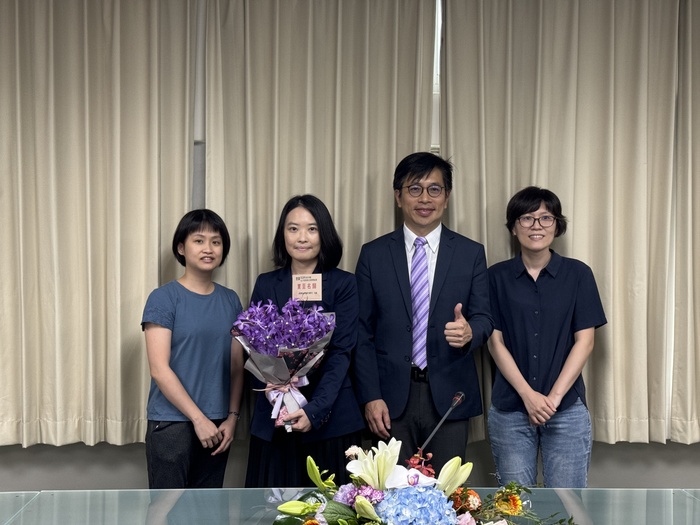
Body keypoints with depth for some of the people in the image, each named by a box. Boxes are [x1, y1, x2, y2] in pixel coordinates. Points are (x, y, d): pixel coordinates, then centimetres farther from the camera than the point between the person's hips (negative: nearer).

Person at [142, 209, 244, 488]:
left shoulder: (230, 300, 9)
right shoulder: (164, 298, -5)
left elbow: (237, 366, 10)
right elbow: (159, 370, -11)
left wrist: (232, 417, 0)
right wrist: (198, 419, -12)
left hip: (217, 426, 5)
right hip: (172, 424, -4)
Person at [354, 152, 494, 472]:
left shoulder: (471, 253, 6)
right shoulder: (373, 254, 5)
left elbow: (484, 317, 5)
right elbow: (362, 332, 3)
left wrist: (469, 331, -20)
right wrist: (371, 397, -5)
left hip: (448, 397, 0)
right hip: (391, 398, 0)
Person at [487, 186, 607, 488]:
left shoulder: (577, 274, 3)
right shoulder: (497, 277, 4)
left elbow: (585, 340, -1)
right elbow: (496, 341, 0)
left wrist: (554, 396, -9)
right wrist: (528, 394, -10)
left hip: (567, 407, 0)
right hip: (509, 409, 1)